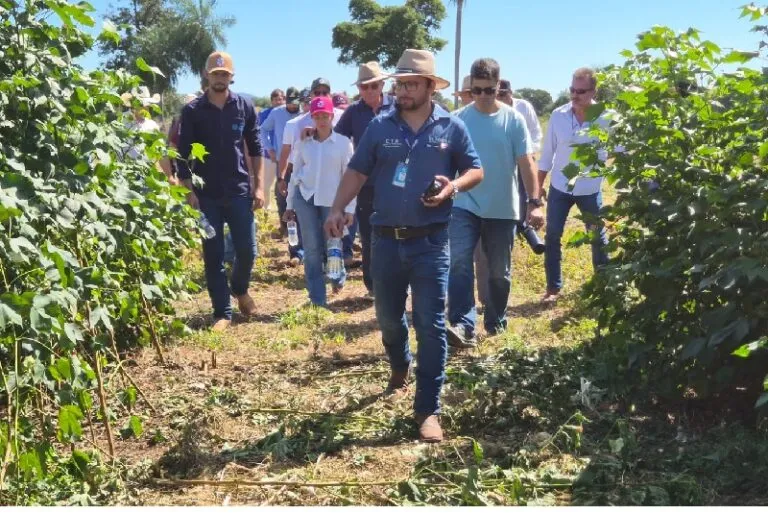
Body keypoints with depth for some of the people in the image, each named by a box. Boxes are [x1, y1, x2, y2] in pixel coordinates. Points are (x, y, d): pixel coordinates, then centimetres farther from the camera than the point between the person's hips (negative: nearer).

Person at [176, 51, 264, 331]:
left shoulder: (244, 107, 4)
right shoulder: (192, 110, -1)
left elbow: (255, 149, 7)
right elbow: (183, 155, 0)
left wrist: (259, 187, 1)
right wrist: (189, 192, -7)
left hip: (239, 191, 1)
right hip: (206, 195, -1)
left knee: (247, 250, 2)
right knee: (213, 256, 3)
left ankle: (240, 289, 34)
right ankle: (222, 313, 14)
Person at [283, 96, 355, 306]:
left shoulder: (343, 142, -4)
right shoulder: (303, 142, 3)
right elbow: (295, 173, 10)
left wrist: (349, 208, -6)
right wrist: (290, 204, 11)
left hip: (331, 200, -2)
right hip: (305, 197, 2)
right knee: (312, 248, 0)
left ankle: (338, 276, 39)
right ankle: (317, 298, 8)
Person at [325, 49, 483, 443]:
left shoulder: (451, 127, 1)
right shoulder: (380, 126, 3)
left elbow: (475, 170, 7)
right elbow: (357, 172, 5)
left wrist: (453, 187, -15)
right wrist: (338, 209, -10)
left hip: (430, 241, -2)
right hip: (386, 239, 2)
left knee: (430, 324, -3)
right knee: (387, 316, 16)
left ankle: (428, 409, 6)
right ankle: (399, 366, 48)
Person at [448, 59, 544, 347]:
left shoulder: (513, 120, -3)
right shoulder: (458, 119, 0)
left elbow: (527, 164, -5)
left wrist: (535, 202, -14)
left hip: (503, 209, 0)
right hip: (464, 205, 0)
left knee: (499, 271, 11)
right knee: (459, 262, -18)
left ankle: (496, 323, 29)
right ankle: (463, 326, -21)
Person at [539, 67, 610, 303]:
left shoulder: (605, 119, -13)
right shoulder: (558, 115, -8)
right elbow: (547, 154, -1)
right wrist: (538, 187, 1)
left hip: (590, 190, -1)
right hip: (559, 188, 1)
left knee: (598, 238, 12)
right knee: (552, 237, 1)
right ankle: (553, 287, 13)